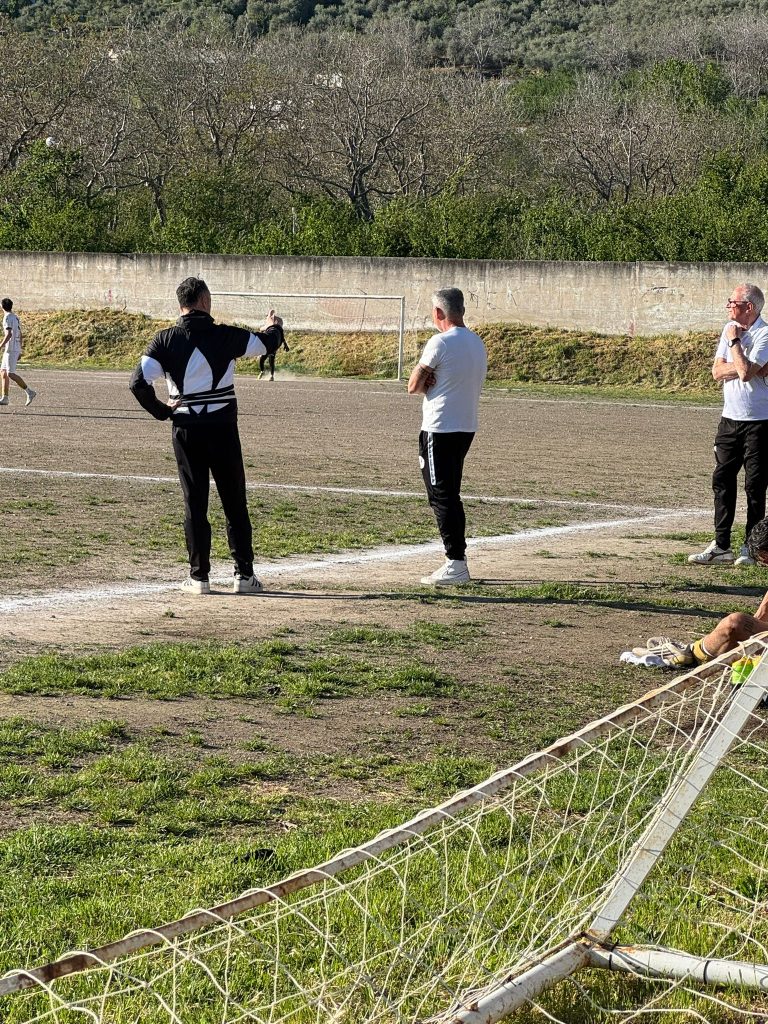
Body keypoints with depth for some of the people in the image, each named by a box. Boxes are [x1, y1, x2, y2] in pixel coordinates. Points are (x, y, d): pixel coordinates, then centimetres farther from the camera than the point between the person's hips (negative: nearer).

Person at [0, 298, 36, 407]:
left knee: (10, 373, -11)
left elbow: (9, 334, -23)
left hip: (11, 349, -9)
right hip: (16, 349, 9)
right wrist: (19, 351, 23)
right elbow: (20, 335, 19)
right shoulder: (15, 317, 15)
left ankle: (29, 392, -14)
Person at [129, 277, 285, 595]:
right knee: (234, 502, 7)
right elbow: (266, 343, 9)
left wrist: (161, 411, 5)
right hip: (222, 426, -1)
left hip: (185, 429, 1)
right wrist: (274, 327, 32)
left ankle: (199, 577, 6)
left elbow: (138, 382, -10)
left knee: (194, 503, 7)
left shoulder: (165, 340, -3)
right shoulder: (224, 336, -6)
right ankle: (244, 574, 9)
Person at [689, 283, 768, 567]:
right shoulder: (730, 328, 9)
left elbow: (745, 372, -25)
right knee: (722, 480, 4)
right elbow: (717, 371, 3)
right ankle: (721, 546, 8)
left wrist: (734, 342, -12)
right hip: (730, 418, 7)